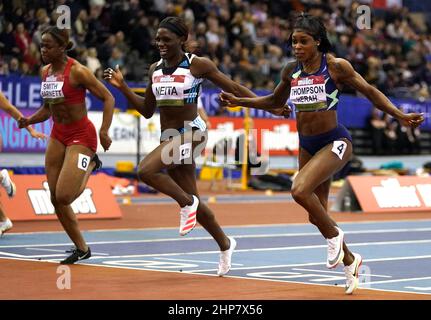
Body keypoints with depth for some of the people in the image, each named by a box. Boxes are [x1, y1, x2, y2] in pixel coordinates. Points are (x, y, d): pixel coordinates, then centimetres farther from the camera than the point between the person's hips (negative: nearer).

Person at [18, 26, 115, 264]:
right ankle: (81, 248, 18)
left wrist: (104, 131, -23)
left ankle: (90, 165, 15)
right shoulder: (45, 71, 6)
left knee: (64, 197, -15)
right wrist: (29, 120, -2)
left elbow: (108, 98, -13)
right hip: (58, 135, 7)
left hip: (81, 135, -7)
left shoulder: (77, 71, -16)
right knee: (56, 199, 3)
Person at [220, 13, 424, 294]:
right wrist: (239, 101, 10)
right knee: (316, 216, 10)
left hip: (335, 142, -6)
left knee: (300, 190, -28)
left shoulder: (336, 66, -13)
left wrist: (401, 116, -15)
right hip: (307, 145, 6)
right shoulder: (291, 71, 2)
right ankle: (350, 260, 32)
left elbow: (370, 91, -6)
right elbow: (275, 101, 19)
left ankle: (334, 235, -2)